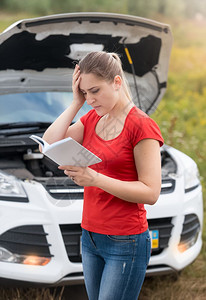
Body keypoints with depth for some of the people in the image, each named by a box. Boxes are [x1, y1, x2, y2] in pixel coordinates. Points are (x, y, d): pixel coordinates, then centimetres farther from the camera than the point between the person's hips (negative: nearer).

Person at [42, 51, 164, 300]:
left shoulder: (141, 126, -14)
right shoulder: (92, 119, 9)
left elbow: (150, 192, -17)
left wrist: (96, 179, -26)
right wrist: (76, 103, -4)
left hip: (126, 243, -7)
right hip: (91, 237, 7)